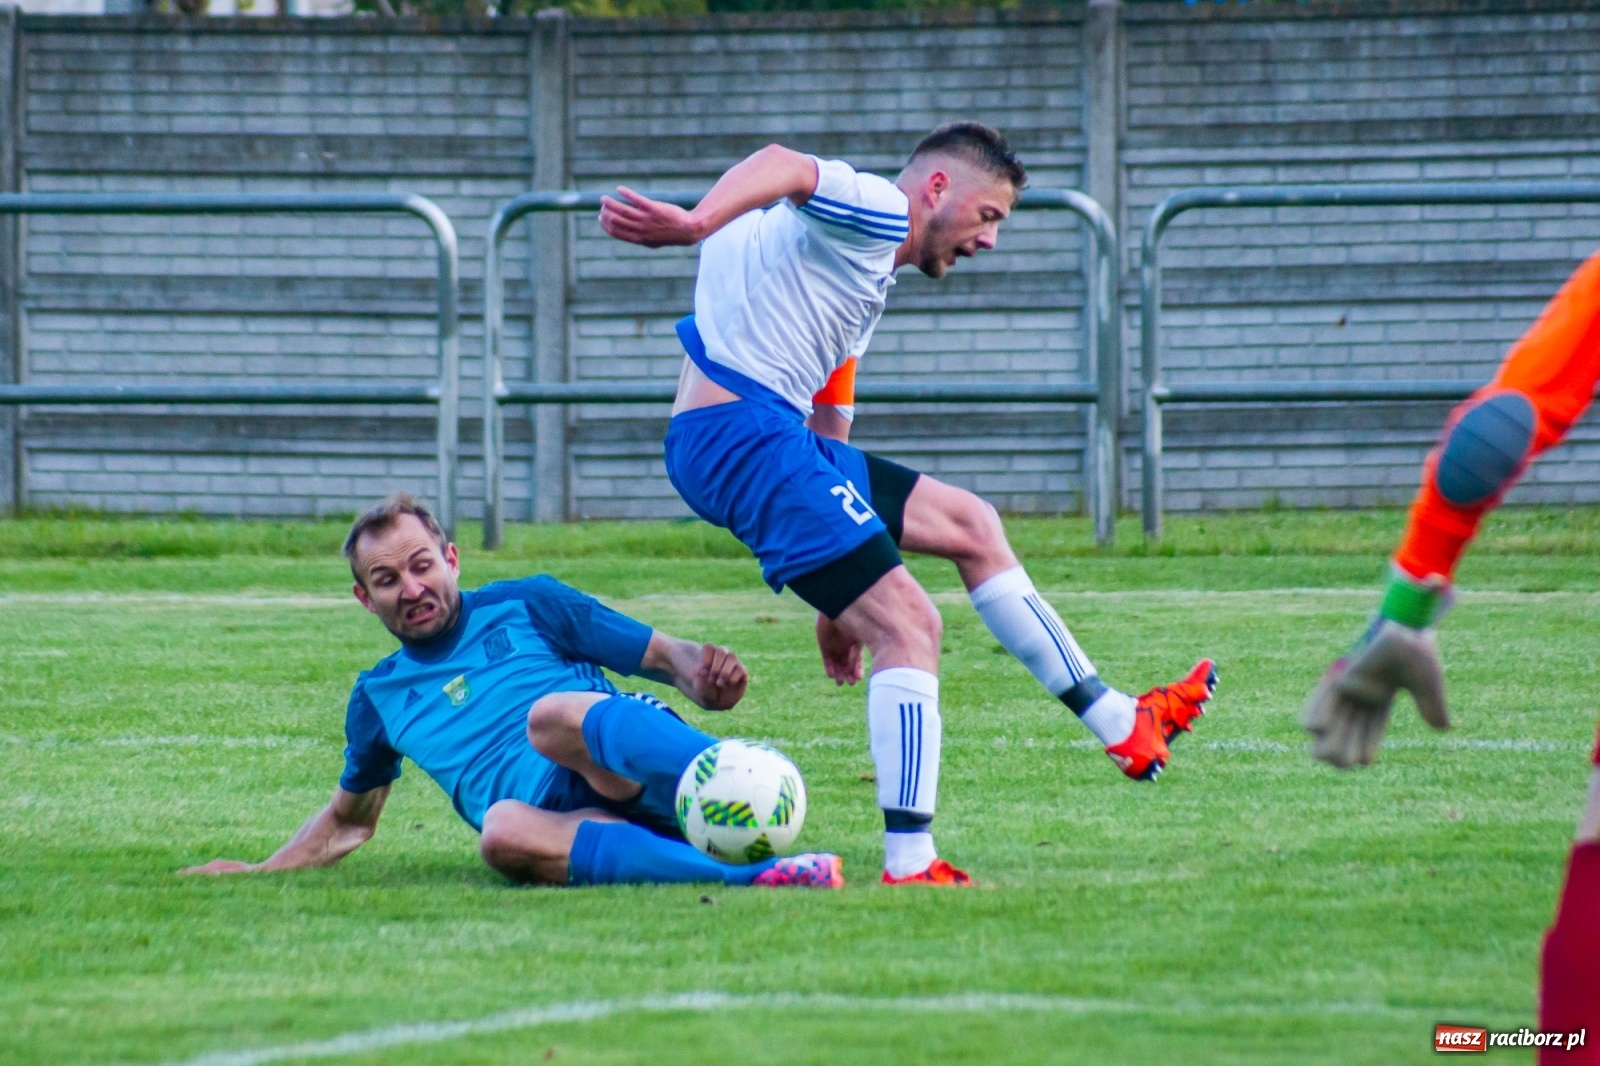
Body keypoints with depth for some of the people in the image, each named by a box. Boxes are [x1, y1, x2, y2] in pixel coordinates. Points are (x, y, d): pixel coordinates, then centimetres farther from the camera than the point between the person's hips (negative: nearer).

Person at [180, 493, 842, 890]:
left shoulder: (524, 606, 17)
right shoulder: (380, 696, 29)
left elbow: (668, 657, 12)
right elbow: (349, 821, 44)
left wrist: (705, 677, -10)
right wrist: (258, 873, 36)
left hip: (636, 769, -2)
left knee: (550, 714, -36)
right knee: (504, 832, -37)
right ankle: (749, 876, -56)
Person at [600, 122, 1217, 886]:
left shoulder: (870, 278, 28)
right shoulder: (874, 213, -4)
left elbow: (828, 427, 32)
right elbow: (781, 166, -27)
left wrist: (838, 604, 32)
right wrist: (693, 223, -48)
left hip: (769, 434, 11)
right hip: (741, 429, -11)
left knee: (967, 524, 20)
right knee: (906, 623, -13)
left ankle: (1120, 724, 26)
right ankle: (909, 866, -18)